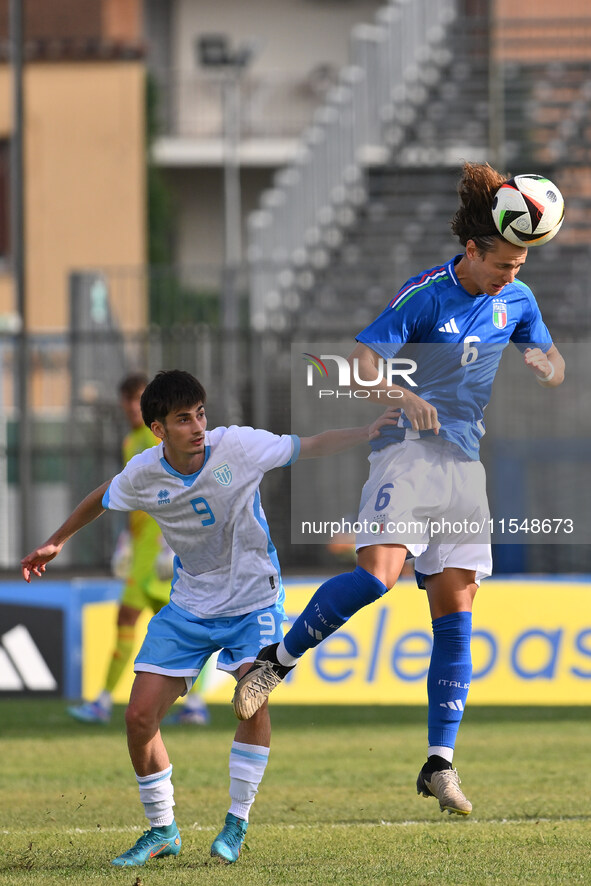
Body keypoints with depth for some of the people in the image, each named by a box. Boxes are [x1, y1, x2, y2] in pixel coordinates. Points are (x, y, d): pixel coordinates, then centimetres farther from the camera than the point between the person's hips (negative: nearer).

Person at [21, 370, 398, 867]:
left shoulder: (236, 447, -19)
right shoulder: (143, 475, -11)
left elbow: (309, 448, -12)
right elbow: (102, 500, 11)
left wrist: (367, 433, -25)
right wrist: (56, 543, 23)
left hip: (252, 598, -3)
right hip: (189, 606, 3)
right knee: (140, 715, -6)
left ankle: (237, 825, -10)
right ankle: (162, 830, 14)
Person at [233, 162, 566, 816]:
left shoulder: (517, 301, 9)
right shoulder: (425, 295, -10)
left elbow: (554, 369, 21)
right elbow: (361, 358, -16)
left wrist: (544, 363, -4)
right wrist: (402, 395, -36)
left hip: (465, 462, 5)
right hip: (407, 449, -5)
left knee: (455, 608, -1)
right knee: (378, 573, -26)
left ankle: (440, 763, 0)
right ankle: (276, 661, -8)